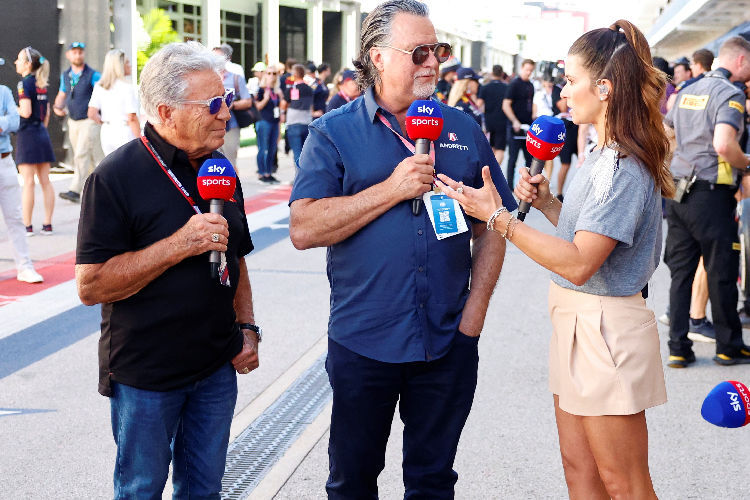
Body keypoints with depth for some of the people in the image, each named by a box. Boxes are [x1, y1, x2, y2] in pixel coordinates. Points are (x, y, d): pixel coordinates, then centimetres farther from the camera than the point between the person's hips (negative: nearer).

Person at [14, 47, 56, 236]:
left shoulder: (24, 83, -11)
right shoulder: (42, 84, 12)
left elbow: (26, 112, -19)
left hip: (27, 134, -7)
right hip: (42, 134, 7)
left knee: (28, 182, -4)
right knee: (45, 181, 7)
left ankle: (27, 226, 0)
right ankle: (47, 224, 9)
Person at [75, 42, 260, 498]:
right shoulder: (115, 177, -15)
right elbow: (91, 285, -20)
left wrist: (247, 327, 6)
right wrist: (180, 245, -25)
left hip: (217, 369, 6)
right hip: (145, 375, -5)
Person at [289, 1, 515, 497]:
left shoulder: (464, 129, 7)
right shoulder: (334, 132, -2)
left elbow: (492, 226, 10)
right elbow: (304, 228, -13)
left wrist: (476, 306, -1)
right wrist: (392, 190, -17)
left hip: (448, 342, 2)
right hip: (363, 340, -2)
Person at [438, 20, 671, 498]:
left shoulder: (623, 167, -20)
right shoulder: (605, 156, 12)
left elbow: (579, 263, -26)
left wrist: (498, 216, -26)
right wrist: (548, 203, 2)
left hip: (606, 328, -10)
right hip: (578, 321, 10)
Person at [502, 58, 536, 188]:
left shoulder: (530, 85, 13)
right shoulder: (515, 84, -8)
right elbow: (506, 105, -13)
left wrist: (532, 119, 14)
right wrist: (515, 122, -20)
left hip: (528, 127, 7)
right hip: (516, 127, -7)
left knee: (530, 158, 9)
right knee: (513, 158, -2)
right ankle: (509, 187, 4)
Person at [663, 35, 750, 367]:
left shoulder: (687, 92, 13)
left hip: (678, 193, 7)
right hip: (711, 194, -7)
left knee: (680, 271, 9)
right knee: (721, 273, 5)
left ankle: (678, 348, 11)